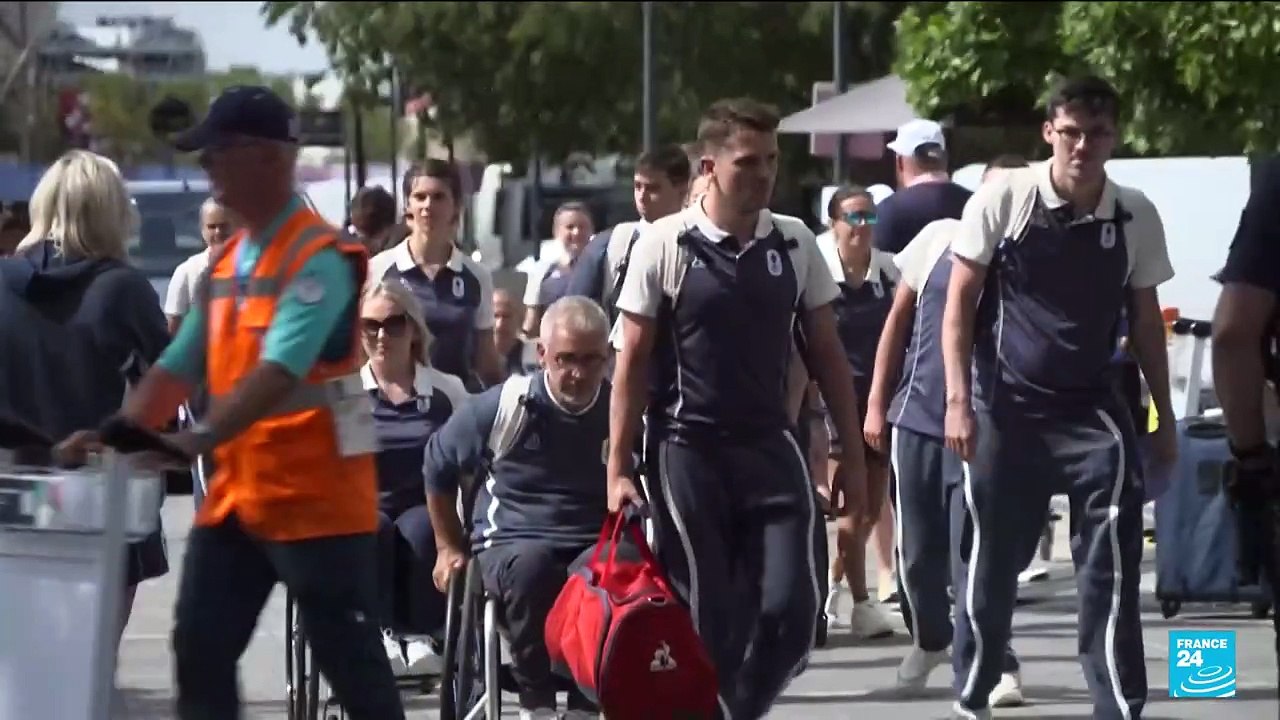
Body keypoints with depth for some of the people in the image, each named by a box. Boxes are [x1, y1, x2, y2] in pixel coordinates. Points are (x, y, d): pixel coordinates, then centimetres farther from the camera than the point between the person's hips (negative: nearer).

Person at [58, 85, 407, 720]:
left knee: (350, 662, 0)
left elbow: (279, 371, -28)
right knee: (201, 649, 4)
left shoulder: (317, 258, -15)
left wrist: (201, 440, -38)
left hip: (315, 495, -8)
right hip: (236, 491, 8)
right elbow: (180, 365, 13)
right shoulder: (225, 262, 12)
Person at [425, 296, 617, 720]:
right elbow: (439, 463, 14)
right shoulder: (504, 407, -2)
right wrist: (449, 547, 19)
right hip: (511, 542, -1)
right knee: (531, 564, -40)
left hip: (598, 543, 1)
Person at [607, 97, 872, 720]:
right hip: (687, 451, -3)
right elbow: (632, 362, -1)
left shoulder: (794, 245, 5)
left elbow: (826, 353, 12)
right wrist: (618, 468, -6)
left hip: (770, 447, 3)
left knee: (792, 608, -7)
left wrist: (853, 456, 8)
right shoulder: (664, 246, -4)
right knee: (705, 620, -3)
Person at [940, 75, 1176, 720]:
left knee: (1111, 565, -14)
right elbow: (960, 303, -3)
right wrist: (958, 399, -10)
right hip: (1007, 410, -1)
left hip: (1091, 412, 1)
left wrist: (1164, 417, 12)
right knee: (991, 563, 5)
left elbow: (1145, 320, 11)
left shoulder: (1135, 217, 0)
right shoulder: (1003, 200, -7)